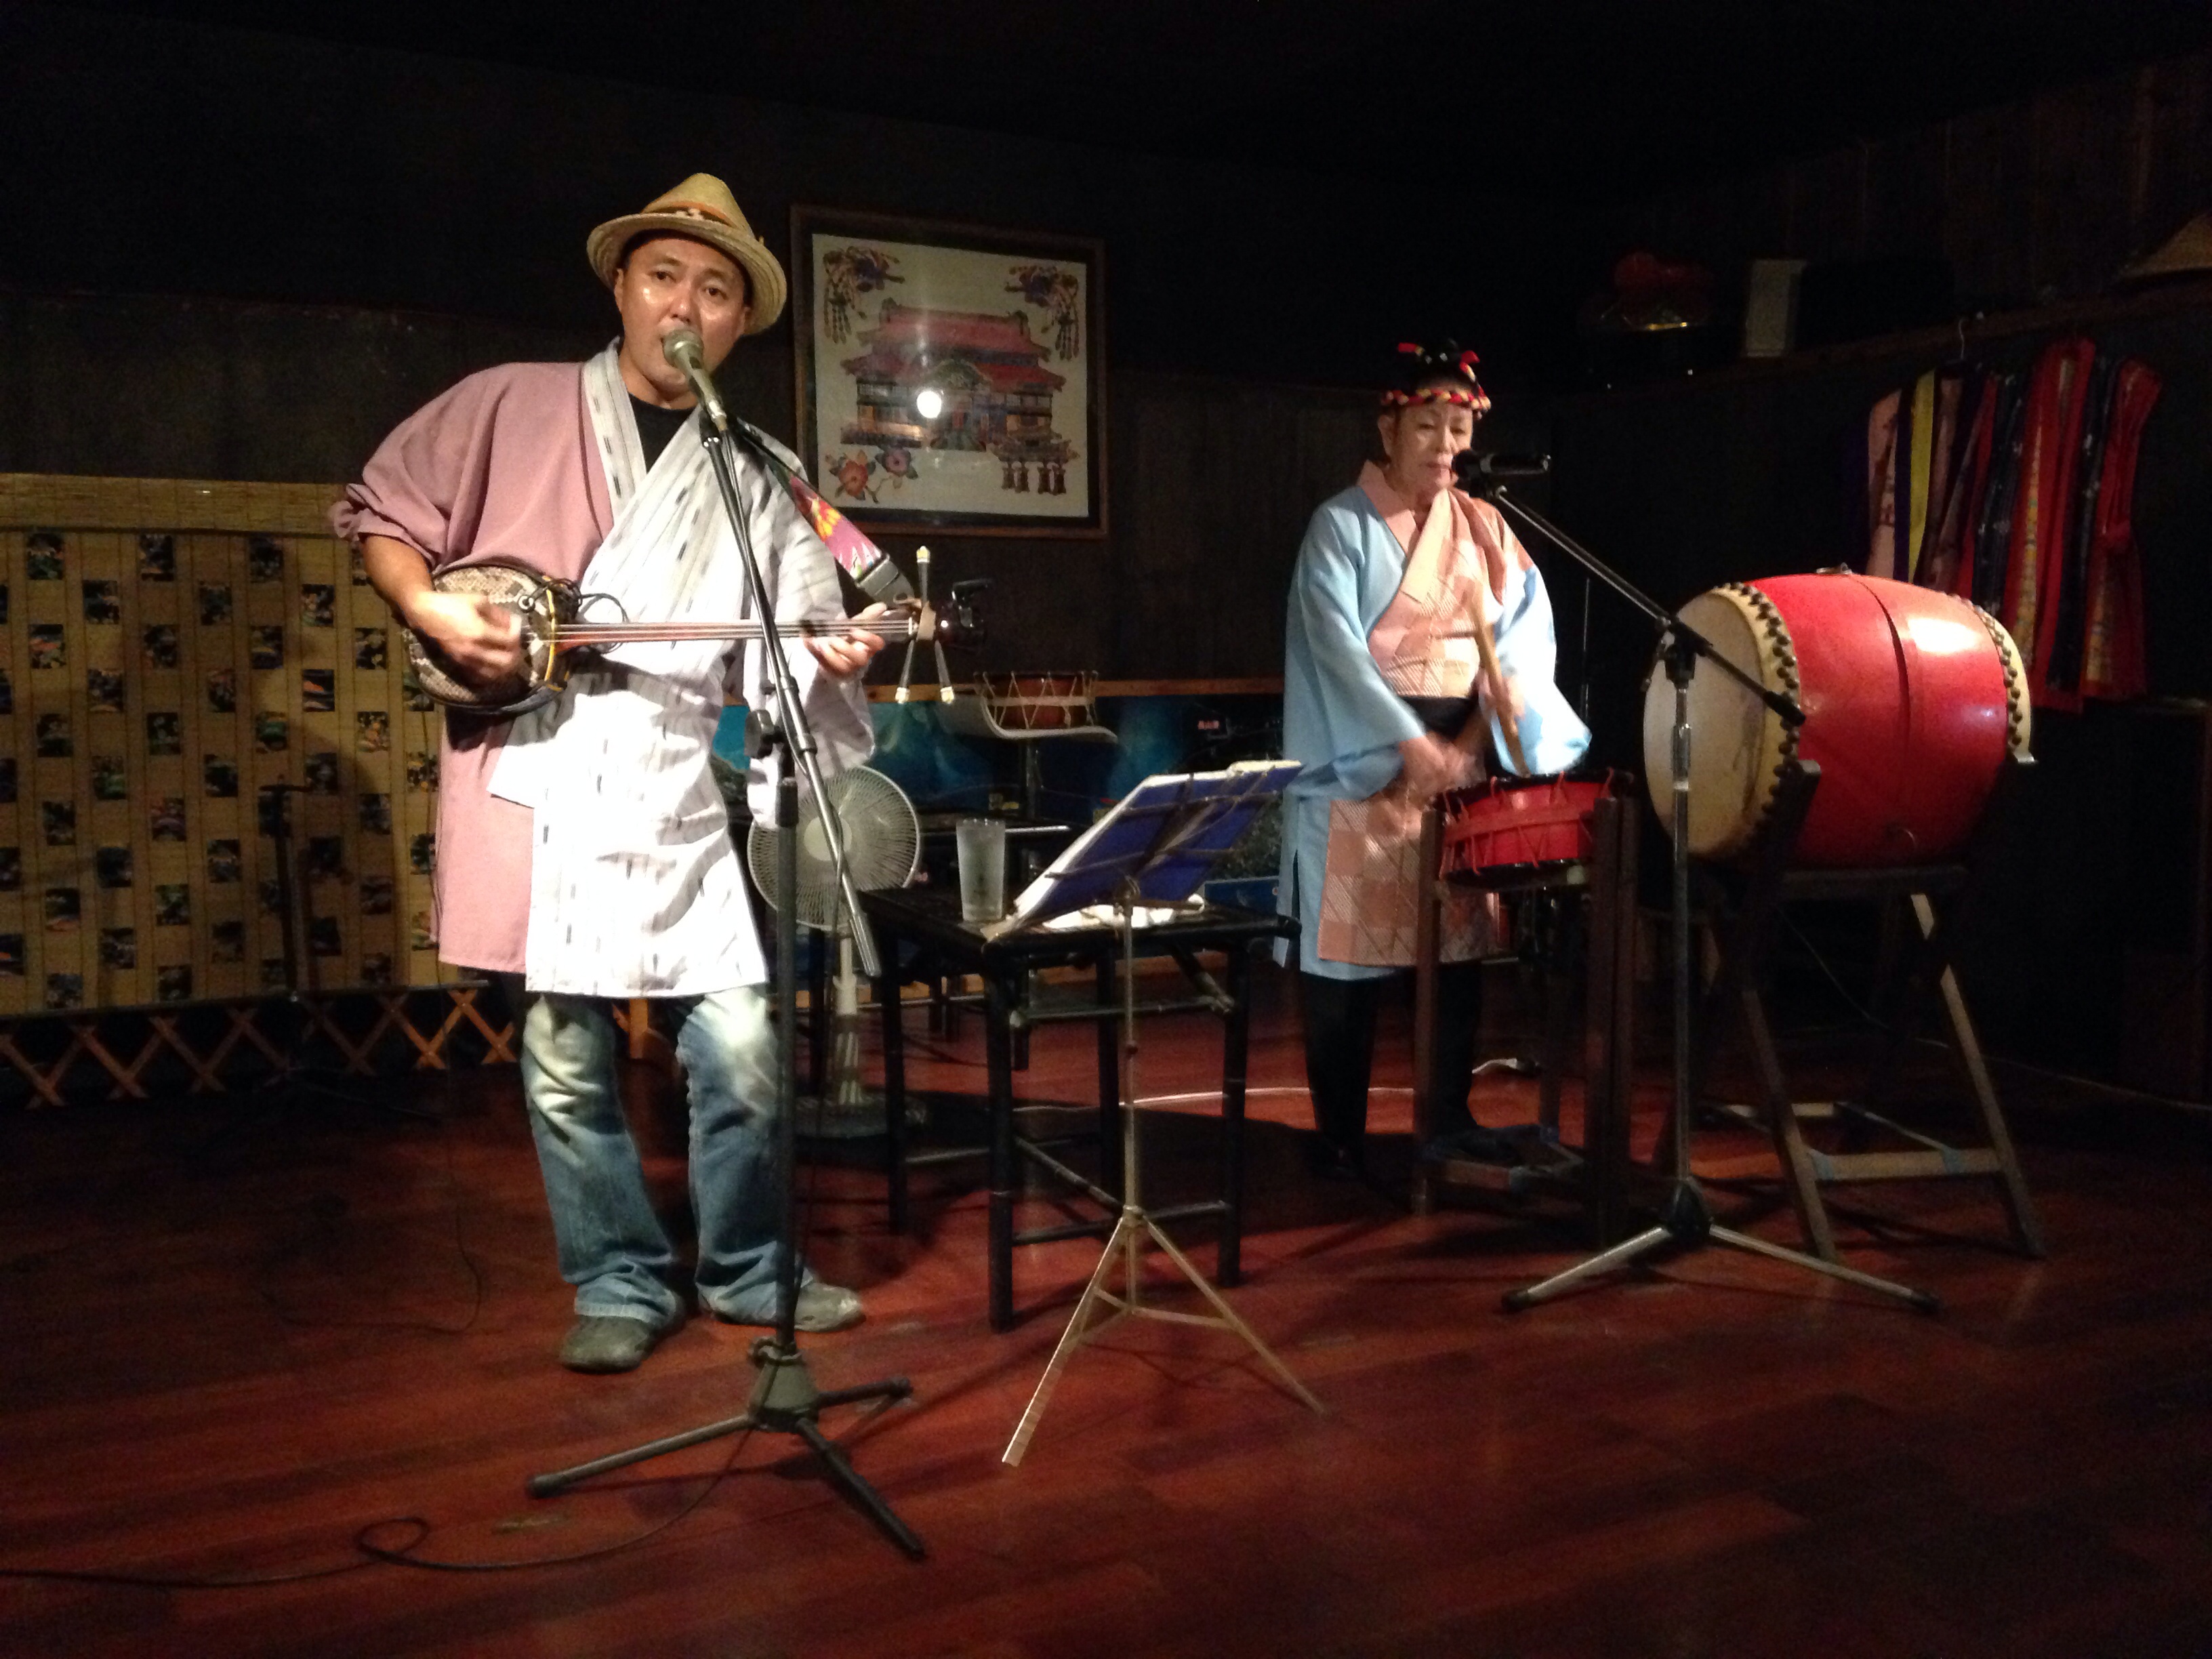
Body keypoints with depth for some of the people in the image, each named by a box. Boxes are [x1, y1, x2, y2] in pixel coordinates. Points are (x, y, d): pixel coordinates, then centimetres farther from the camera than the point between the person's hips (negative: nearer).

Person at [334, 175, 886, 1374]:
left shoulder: (755, 478, 11)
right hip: (531, 792, -1)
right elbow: (379, 515, 12)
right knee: (564, 1064, 5)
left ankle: (744, 1269, 23)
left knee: (741, 1050, 0)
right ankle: (622, 1284, 23)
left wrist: (831, 658, -17)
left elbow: (778, 649, 5)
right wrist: (434, 611, -6)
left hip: (672, 800, 2)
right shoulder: (511, 408, 6)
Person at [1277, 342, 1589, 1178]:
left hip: (1461, 756, 5)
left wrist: (1527, 722, -20)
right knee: (1350, 948, -2)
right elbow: (1337, 647, -17)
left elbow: (1525, 631, 1)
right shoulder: (1341, 525, -5)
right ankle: (1339, 1131, 8)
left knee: (1460, 939, 8)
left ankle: (1451, 1115, 21)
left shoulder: (1484, 528, 10)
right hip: (1364, 763, -5)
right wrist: (1409, 744, -28)